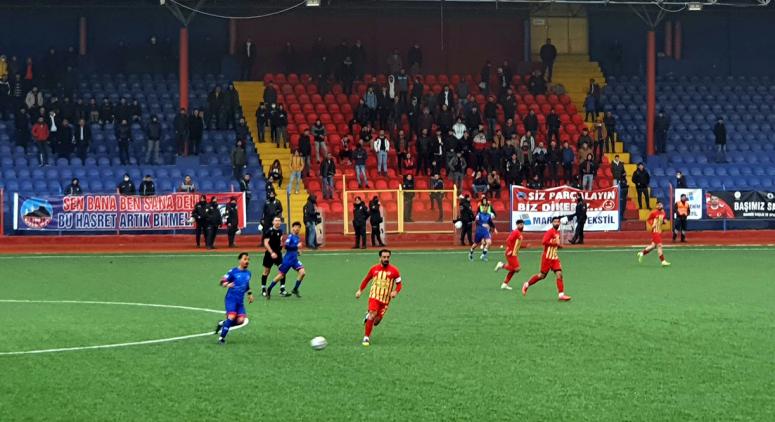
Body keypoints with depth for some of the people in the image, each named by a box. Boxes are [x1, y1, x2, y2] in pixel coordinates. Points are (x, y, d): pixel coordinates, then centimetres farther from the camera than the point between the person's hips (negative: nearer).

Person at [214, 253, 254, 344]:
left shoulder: (248, 273, 11)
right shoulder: (233, 271, -7)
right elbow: (222, 281, -8)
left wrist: (250, 294, 18)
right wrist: (227, 285, -28)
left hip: (240, 301, 6)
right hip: (231, 298, -6)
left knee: (240, 321, -8)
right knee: (231, 316, -21)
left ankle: (223, 324, 18)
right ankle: (221, 337, -8)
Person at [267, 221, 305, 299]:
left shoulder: (297, 237, 9)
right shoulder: (290, 236, -14)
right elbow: (286, 246, -28)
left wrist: (297, 251, 10)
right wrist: (297, 246, -27)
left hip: (295, 259, 7)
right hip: (288, 259, -7)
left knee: (302, 272, -11)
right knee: (280, 275, 0)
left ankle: (295, 290, 2)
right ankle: (268, 290, 17)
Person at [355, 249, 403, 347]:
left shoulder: (394, 271, -2)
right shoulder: (374, 269, 3)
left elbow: (399, 284, 3)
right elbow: (366, 279, 19)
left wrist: (395, 292, -16)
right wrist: (360, 290, 16)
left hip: (386, 299, 1)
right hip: (374, 296, -1)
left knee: (377, 321, 1)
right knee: (372, 315, -20)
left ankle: (368, 316, 37)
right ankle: (366, 338, -11)